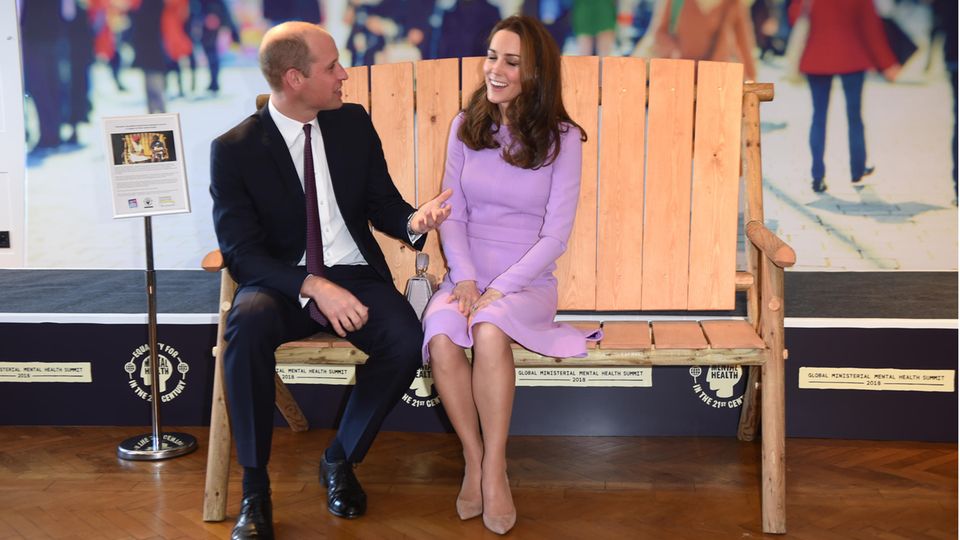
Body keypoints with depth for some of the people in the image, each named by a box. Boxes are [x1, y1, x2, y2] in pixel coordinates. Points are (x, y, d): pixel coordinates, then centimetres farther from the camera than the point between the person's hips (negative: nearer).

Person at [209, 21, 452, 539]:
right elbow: (241, 252, -12)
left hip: (354, 276, 3)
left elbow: (381, 203, 9)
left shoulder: (354, 123, 3)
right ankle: (254, 486, -17)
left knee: (406, 340, -27)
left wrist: (412, 222, -16)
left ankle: (340, 460, -1)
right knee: (248, 325, -36)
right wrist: (313, 286, -28)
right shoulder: (233, 149, -8)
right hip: (282, 282, -2)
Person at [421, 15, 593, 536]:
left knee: (489, 330, -36)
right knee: (441, 336, -31)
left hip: (528, 281, -2)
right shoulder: (465, 126, 8)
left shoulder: (562, 138, -2)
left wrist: (501, 288, -16)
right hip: (467, 275, 3)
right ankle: (474, 459, -12)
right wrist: (465, 277, -10)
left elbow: (555, 234, -6)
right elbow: (451, 214, 7)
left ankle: (493, 468, -20)